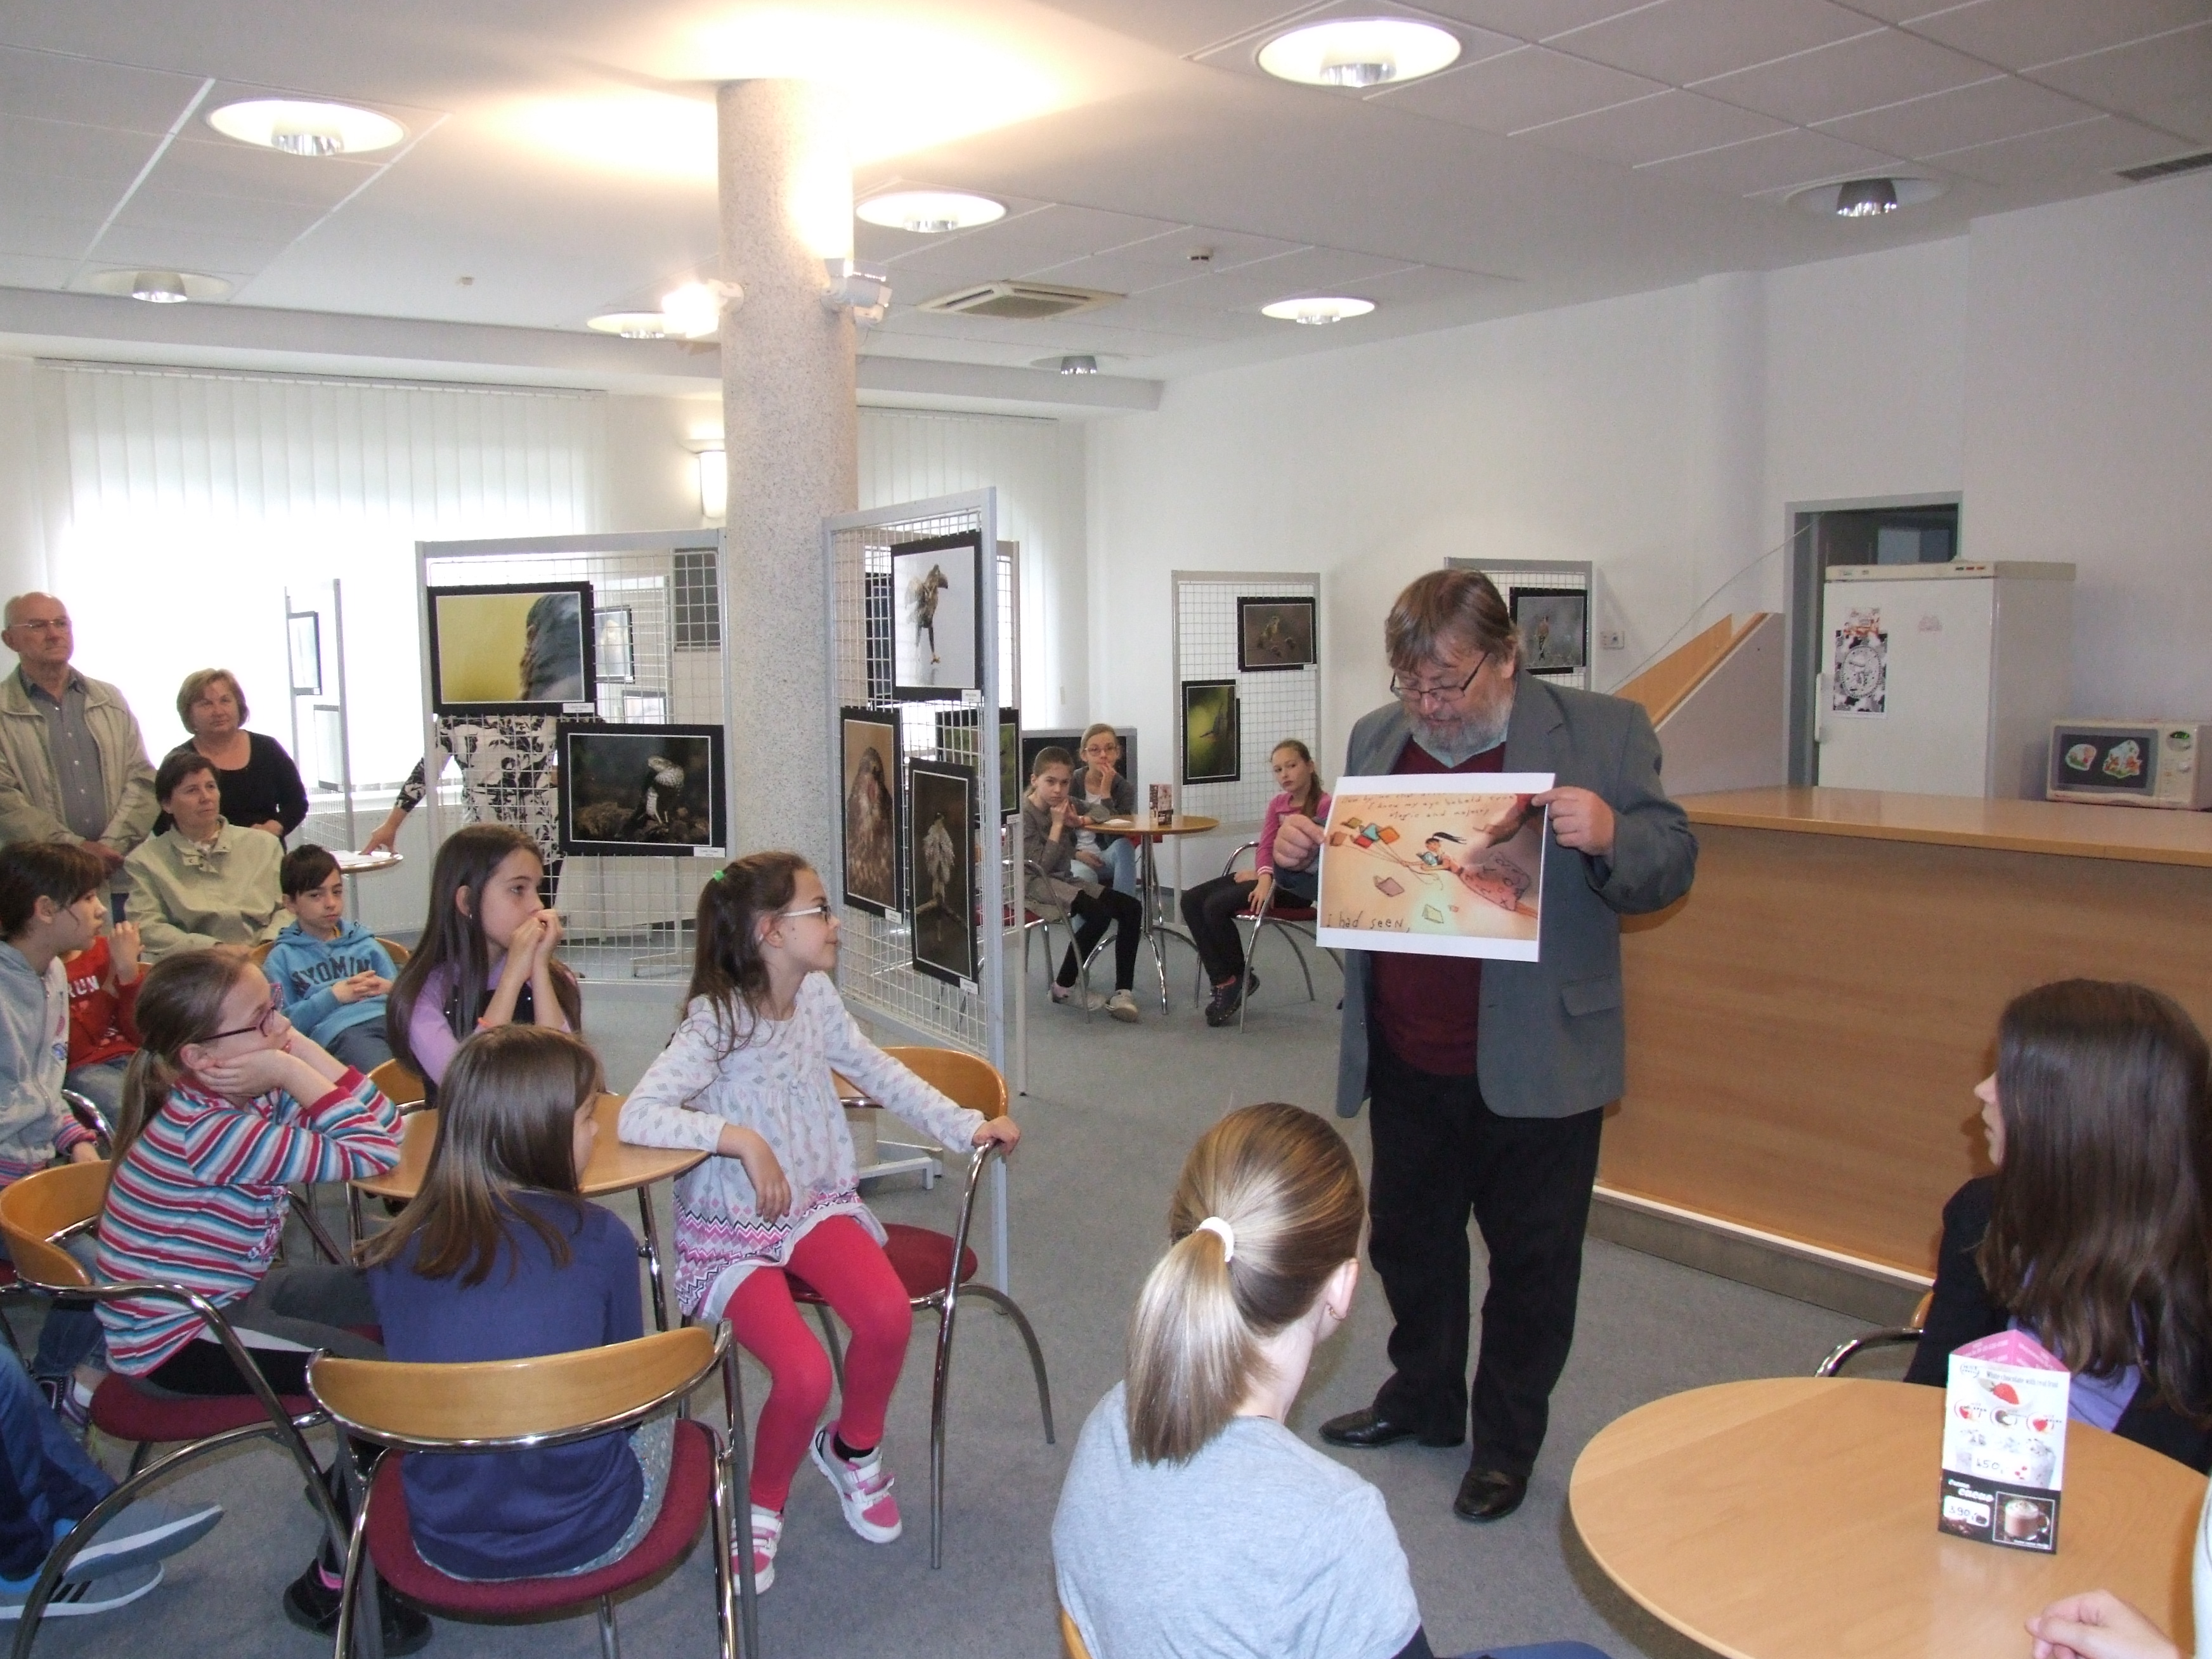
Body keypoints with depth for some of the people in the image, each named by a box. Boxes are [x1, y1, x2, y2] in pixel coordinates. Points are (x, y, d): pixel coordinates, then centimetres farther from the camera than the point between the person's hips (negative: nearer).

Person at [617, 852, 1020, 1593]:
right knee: (805, 1373, -26)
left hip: (816, 1202, 5)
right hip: (730, 1230, -5)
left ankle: (852, 1450, 10)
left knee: (889, 1314, -23)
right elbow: (636, 1116, -29)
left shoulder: (816, 997, 0)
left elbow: (879, 1073, 11)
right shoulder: (716, 1022, -19)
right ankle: (762, 1505, 9)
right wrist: (738, 1136, -37)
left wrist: (966, 1124, 3)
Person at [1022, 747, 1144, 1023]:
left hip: (1063, 880, 8)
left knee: (1131, 907, -9)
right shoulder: (1025, 814, -13)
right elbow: (1041, 865, -17)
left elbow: (1101, 811, 22)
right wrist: (1057, 825, -16)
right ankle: (1064, 987, -13)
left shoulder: (1063, 803, 8)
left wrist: (1079, 820, 1)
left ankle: (1123, 992, -12)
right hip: (1035, 885, -8)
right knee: (1099, 914, -30)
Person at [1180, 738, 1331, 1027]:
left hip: (1298, 884, -8)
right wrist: (1264, 878, -17)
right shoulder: (1277, 805, 15)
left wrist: (1265, 876, -12)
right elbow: (1265, 848, 6)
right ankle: (1223, 981, -11)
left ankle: (1236, 979, -4)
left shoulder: (1325, 805, -9)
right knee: (1192, 900, -10)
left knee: (1216, 905, -24)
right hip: (1271, 877, 8)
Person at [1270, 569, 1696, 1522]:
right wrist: (1300, 853, -6)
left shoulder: (1603, 732, -8)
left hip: (1537, 1067, -4)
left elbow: (1672, 867, -6)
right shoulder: (1377, 738, 6)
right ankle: (1422, 1398, 42)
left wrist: (1609, 836, -27)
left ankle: (1507, 1443, 30)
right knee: (1408, 1238, 20)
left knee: (1531, 1257, 11)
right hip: (1406, 1060, 5)